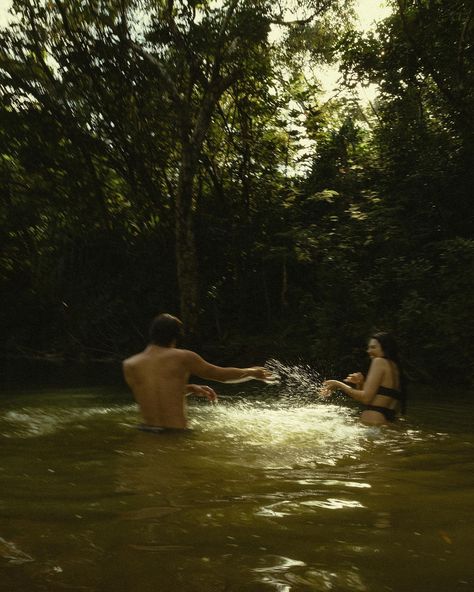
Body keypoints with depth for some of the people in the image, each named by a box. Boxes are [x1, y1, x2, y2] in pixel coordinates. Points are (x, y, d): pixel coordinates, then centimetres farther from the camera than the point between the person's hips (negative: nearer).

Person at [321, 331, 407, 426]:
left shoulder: (379, 362, -7)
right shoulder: (394, 366, 18)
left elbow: (366, 398, -15)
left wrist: (339, 385, -5)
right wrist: (360, 383, 8)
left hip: (373, 424, -10)